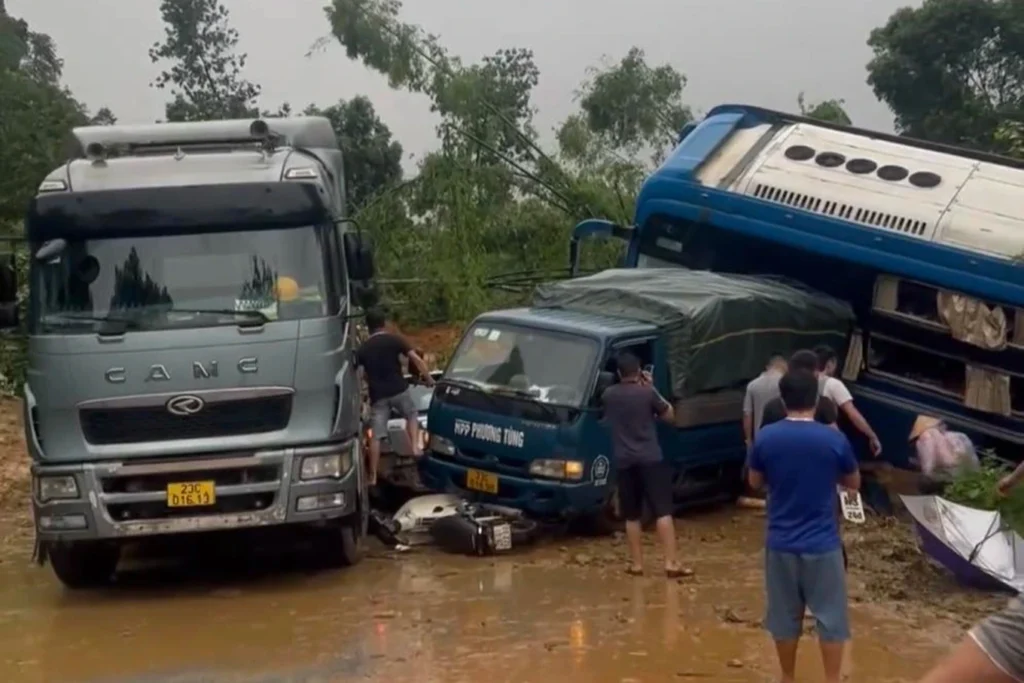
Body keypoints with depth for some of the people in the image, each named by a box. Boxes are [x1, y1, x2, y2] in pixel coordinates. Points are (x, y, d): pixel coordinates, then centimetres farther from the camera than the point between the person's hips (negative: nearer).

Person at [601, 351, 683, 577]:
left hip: (624, 462, 3)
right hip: (651, 459, -3)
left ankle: (636, 564, 12)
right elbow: (668, 415, 7)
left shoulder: (608, 395, 4)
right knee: (663, 511, -3)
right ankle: (670, 563, -9)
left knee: (632, 516, 11)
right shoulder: (647, 393, -7)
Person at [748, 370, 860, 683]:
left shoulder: (765, 438, -7)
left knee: (785, 615, 15)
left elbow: (755, 482, 8)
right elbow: (854, 482, 5)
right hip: (822, 544, -2)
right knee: (831, 616, 9)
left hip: (781, 543, 2)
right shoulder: (834, 439, -11)